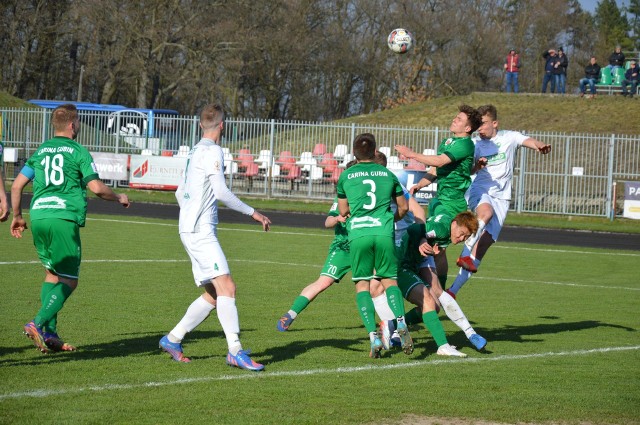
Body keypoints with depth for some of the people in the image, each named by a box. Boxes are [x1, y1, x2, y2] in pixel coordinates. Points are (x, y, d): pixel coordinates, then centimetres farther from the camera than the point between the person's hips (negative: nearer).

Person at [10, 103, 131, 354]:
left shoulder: (40, 151, 16)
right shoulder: (78, 151, 0)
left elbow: (17, 185, 14)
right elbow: (96, 187, -6)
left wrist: (17, 216, 27)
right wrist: (119, 198, 13)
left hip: (38, 216, 6)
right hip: (64, 218, -6)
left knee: (52, 274, 17)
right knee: (69, 280, 0)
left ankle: (50, 334, 9)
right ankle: (39, 323, -18)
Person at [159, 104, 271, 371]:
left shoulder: (194, 152, 19)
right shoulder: (212, 151, -9)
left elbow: (180, 193, 28)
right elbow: (221, 192, -17)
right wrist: (252, 213, -11)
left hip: (191, 230, 10)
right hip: (200, 231, -10)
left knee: (214, 294, 9)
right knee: (226, 287, -17)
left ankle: (173, 339, 13)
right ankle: (235, 351, -23)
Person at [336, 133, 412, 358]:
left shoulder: (346, 176, 9)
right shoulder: (388, 174, 14)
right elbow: (403, 207, 20)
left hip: (358, 234, -1)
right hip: (384, 232, 1)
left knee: (362, 284, 4)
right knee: (389, 279, 11)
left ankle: (373, 336, -9)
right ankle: (401, 323, -14)